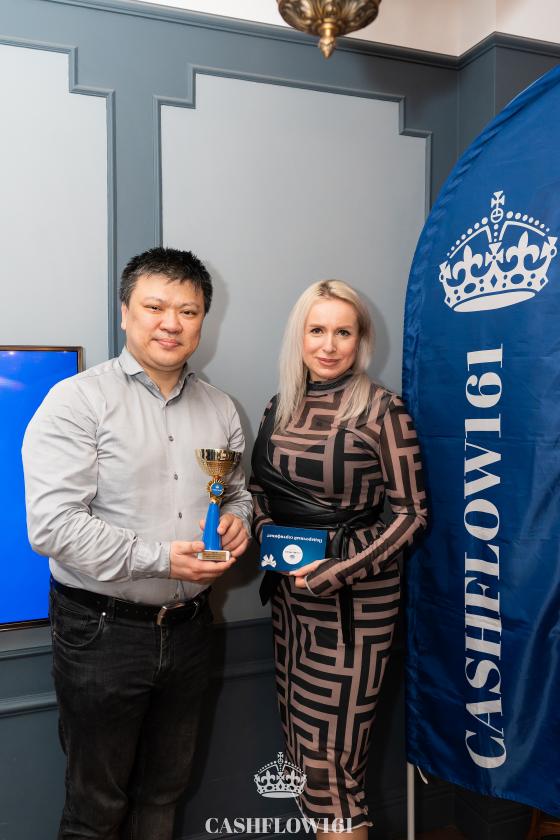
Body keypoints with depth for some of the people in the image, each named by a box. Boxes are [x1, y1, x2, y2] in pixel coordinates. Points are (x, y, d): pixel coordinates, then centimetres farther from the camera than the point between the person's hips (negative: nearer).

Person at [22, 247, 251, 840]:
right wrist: (161, 559, -24)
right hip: (102, 630, -4)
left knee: (164, 792, 23)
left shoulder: (220, 409, 6)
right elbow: (52, 525, -20)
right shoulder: (78, 401, -12)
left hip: (188, 629, 5)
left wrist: (237, 519, -6)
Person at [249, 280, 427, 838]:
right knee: (300, 744, 17)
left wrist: (339, 571, -17)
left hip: (354, 601, -5)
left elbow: (411, 513, -10)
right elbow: (259, 487, 17)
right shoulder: (280, 408, 5)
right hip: (289, 593, 6)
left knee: (330, 756, 1)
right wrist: (264, 532, -3)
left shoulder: (380, 410, -11)